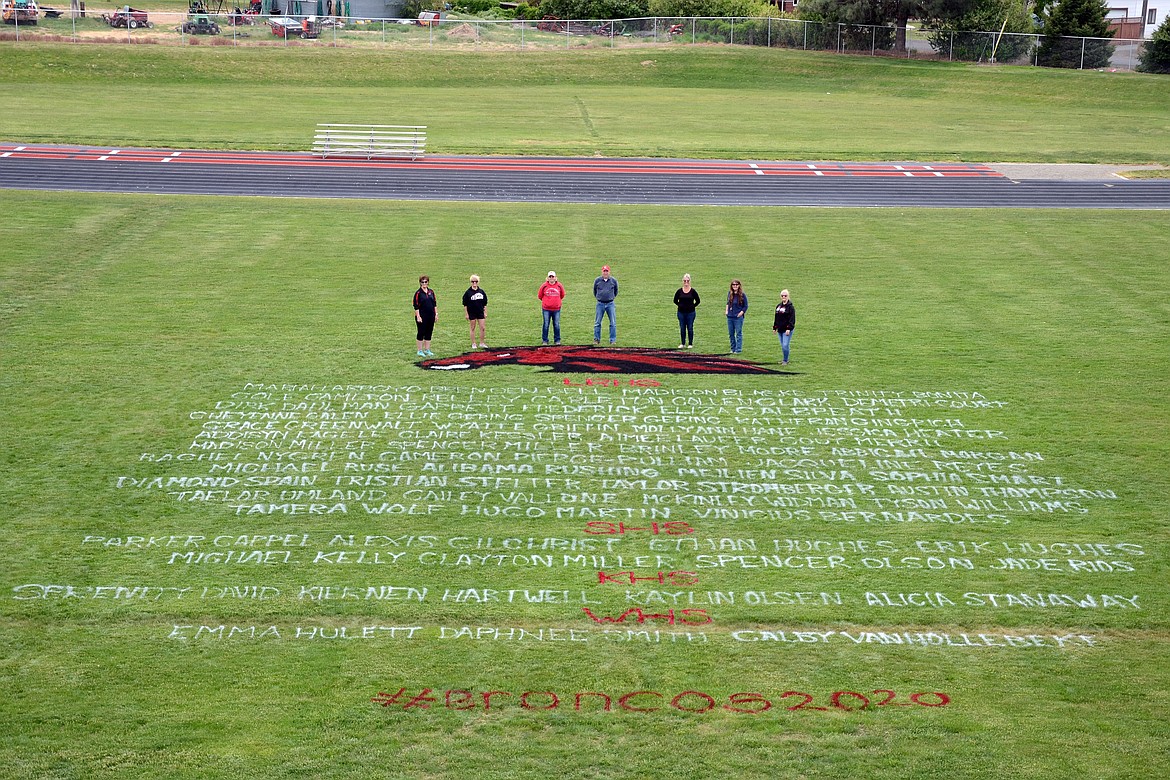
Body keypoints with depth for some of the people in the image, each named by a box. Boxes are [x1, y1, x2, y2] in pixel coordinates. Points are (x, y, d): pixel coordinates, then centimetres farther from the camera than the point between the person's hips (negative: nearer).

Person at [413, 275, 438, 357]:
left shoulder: (431, 292, 9)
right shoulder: (418, 293, -7)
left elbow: (435, 304, 15)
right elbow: (416, 306, -9)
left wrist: (436, 314, 10)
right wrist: (418, 316, -14)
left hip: (431, 316, 5)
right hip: (422, 317, -5)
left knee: (429, 333, 10)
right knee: (421, 333, 0)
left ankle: (427, 350, 19)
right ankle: (420, 351, 6)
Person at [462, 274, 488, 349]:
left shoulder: (481, 292, 5)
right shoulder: (468, 292, -5)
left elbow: (485, 304, 12)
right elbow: (465, 305, -3)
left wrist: (485, 313, 8)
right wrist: (466, 314, -6)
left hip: (480, 312, 3)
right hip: (472, 313, -3)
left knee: (483, 328, -1)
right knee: (473, 328, 5)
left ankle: (482, 343, 11)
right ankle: (473, 344, 13)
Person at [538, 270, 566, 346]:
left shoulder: (559, 285, 3)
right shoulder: (544, 286, -2)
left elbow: (562, 296, 18)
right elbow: (539, 296, 9)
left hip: (556, 309, 1)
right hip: (546, 309, -1)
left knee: (557, 325, 5)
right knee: (546, 325, 1)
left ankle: (557, 340, 15)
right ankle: (544, 340, 9)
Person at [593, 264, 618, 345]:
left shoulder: (613, 281, 1)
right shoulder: (597, 280, 0)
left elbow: (616, 291, 17)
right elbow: (594, 290, 16)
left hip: (610, 304, 0)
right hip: (600, 304, 0)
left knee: (613, 323, -1)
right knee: (597, 323, 2)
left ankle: (613, 340, 5)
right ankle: (596, 339, 11)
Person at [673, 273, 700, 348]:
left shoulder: (693, 291, -4)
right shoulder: (679, 291, 0)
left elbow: (697, 301, 6)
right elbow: (675, 300, 12)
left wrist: (693, 306, 1)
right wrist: (680, 305, 6)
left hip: (690, 313, -2)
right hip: (681, 313, 2)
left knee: (690, 328, 2)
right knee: (682, 328, 7)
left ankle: (690, 344, 11)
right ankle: (682, 343, 17)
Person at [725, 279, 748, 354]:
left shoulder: (742, 295, -8)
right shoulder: (730, 293, 6)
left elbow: (745, 306, -3)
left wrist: (741, 313, -13)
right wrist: (727, 310, 9)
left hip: (738, 317, -6)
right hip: (730, 317, 6)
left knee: (738, 333, -1)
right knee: (731, 334, 11)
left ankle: (738, 349, 2)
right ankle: (733, 349, 22)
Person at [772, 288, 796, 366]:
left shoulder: (790, 307, -8)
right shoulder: (778, 306, 14)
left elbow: (792, 319, -13)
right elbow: (776, 318, 20)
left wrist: (789, 328, -20)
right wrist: (774, 327, 17)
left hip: (787, 330, -7)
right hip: (780, 330, 7)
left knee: (785, 345, -11)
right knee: (782, 346, 11)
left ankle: (785, 361, -1)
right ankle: (785, 360, 22)